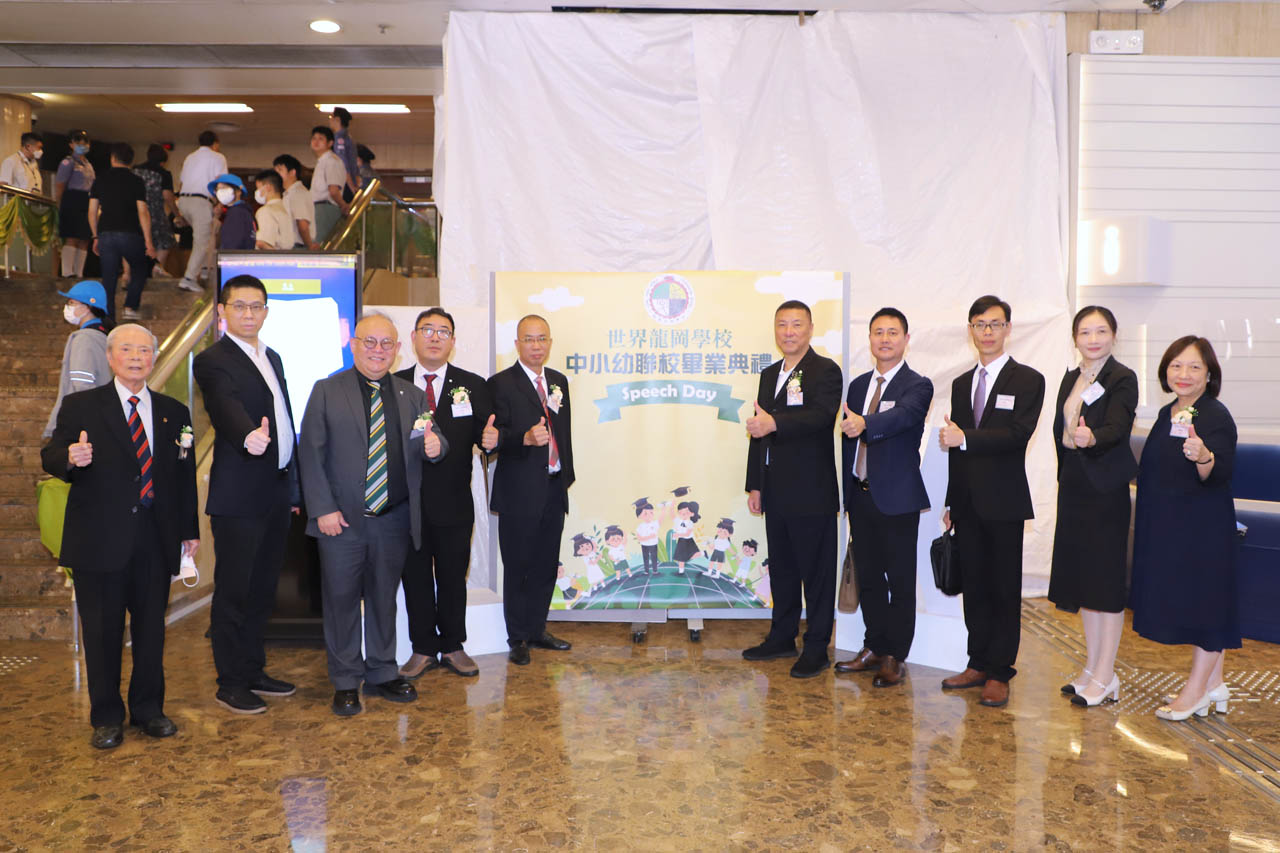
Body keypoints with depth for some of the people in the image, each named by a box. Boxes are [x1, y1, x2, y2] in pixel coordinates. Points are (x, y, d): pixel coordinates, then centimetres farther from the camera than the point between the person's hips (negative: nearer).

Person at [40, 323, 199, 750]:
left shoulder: (173, 412, 11)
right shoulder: (81, 406, 2)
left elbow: (185, 475, 11)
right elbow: (50, 457, -2)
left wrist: (190, 530, 10)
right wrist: (70, 458, -27)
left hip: (156, 540, 3)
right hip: (100, 539, -2)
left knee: (152, 627, 10)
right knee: (102, 630, 6)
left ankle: (149, 709, 25)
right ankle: (106, 717, 20)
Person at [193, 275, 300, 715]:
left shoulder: (272, 358, 15)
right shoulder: (213, 361, -9)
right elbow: (227, 407, -29)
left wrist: (294, 485, 17)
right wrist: (249, 436, -50)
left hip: (276, 493, 8)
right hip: (239, 496, -8)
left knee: (262, 588, 16)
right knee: (233, 591, 2)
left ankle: (253, 670, 28)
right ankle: (230, 683, 14)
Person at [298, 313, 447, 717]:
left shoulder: (412, 396, 9)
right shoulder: (327, 391, 0)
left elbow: (429, 445, 7)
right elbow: (310, 453, -4)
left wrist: (434, 446, -19)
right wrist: (322, 509, -11)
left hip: (394, 519, 3)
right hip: (341, 519, -2)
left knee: (384, 598, 14)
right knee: (342, 600, 6)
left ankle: (382, 674, 29)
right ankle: (345, 683, 22)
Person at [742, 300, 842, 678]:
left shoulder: (825, 371, -7)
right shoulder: (769, 374, 16)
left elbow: (822, 416, -25)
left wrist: (774, 423, -39)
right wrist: (755, 485, 13)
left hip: (812, 491, -7)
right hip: (776, 491, 7)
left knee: (816, 572, 2)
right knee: (781, 568, 16)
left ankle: (817, 648, 12)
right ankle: (782, 637, 29)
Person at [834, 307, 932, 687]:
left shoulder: (918, 386, -6)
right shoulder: (858, 385, 13)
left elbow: (902, 417, -29)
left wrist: (864, 423, -49)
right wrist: (847, 493, 11)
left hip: (897, 497, -6)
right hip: (860, 495, 6)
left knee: (900, 580, 3)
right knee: (868, 577, 14)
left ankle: (895, 658, 15)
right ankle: (874, 647, 28)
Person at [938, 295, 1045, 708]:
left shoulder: (1028, 381, -2)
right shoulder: (961, 384, 15)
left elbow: (1018, 433, -17)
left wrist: (965, 438, -22)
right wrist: (951, 502, 14)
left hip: (1004, 502, -5)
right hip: (968, 503, 5)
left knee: (1005, 589, 2)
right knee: (975, 586, 11)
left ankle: (999, 673, 10)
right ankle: (978, 663, 21)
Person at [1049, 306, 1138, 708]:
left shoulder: (1123, 379, -9)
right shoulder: (1071, 379, 12)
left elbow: (1118, 427, -25)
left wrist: (1091, 438, -45)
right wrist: (1064, 478, 11)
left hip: (1106, 489, -7)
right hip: (1073, 486, 7)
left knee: (1106, 581, -1)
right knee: (1082, 577, 12)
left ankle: (1105, 677, 9)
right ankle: (1093, 667, 23)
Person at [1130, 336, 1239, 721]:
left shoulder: (1216, 416, -15)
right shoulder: (1167, 414, 10)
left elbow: (1220, 475, -27)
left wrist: (1204, 456, -45)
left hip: (1202, 527, -9)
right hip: (1168, 526, 9)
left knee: (1204, 601, 1)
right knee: (1193, 602, 15)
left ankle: (1196, 690, 12)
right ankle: (1214, 684, 27)